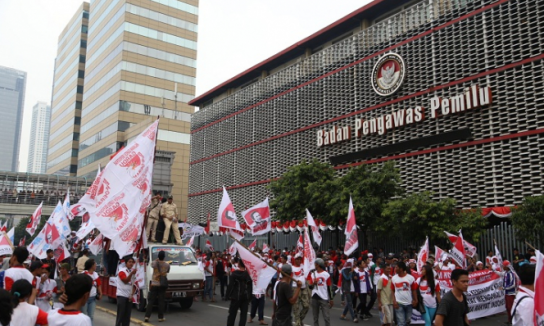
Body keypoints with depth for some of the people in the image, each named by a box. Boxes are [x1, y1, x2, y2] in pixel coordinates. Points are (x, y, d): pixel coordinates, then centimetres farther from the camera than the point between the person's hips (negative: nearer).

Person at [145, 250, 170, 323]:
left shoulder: (154, 263, -8)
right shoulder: (167, 265, -6)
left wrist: (156, 260, 27)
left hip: (154, 284, 0)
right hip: (162, 285, 0)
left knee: (150, 301, 5)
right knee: (161, 301, 5)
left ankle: (147, 316, 0)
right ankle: (161, 317, 7)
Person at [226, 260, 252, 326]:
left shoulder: (234, 273, -9)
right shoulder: (248, 274, 0)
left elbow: (231, 285, -11)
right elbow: (250, 286, 4)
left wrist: (228, 294, -4)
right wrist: (249, 296, 11)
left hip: (236, 296, -2)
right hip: (246, 296, 2)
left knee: (232, 313, 8)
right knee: (243, 314, 6)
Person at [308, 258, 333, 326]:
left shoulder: (326, 274, -3)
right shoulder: (312, 274, 7)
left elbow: (329, 288, 1)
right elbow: (310, 287, 8)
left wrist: (331, 299, 1)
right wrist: (313, 283, -13)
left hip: (324, 298, -4)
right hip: (315, 297, 4)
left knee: (327, 317, -5)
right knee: (315, 317, 12)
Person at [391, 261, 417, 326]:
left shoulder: (411, 278, -5)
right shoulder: (394, 278, -1)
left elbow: (413, 290, 1)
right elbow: (393, 291, 2)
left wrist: (415, 300, -7)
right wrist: (394, 301, -7)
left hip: (409, 303, 1)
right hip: (398, 303, -1)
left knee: (408, 320, 15)